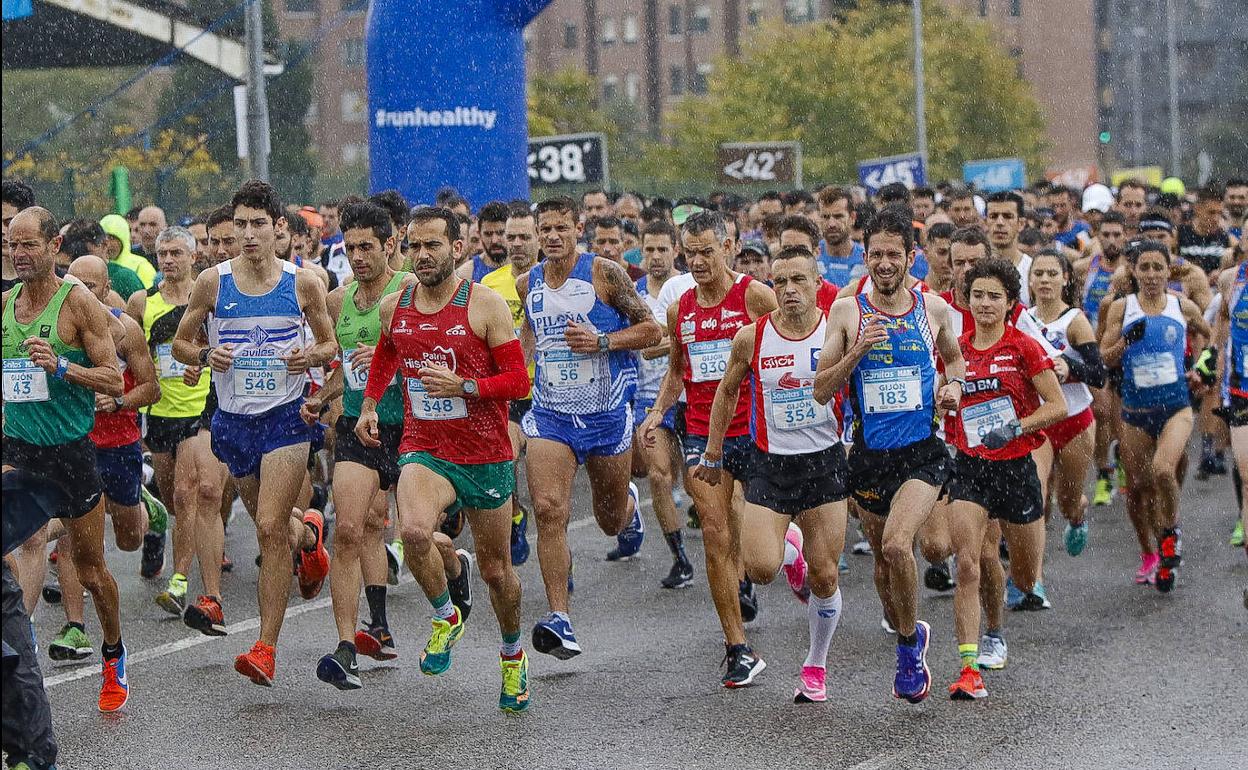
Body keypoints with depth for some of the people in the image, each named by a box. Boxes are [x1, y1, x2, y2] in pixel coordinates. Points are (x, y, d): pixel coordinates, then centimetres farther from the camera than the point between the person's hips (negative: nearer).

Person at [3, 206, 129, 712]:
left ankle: (114, 656, 30)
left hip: (71, 452, -3)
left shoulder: (78, 302, -10)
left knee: (91, 569, 9)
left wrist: (60, 367, -25)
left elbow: (115, 382, -12)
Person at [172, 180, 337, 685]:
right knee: (271, 524, 17)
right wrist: (207, 355, -15)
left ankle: (266, 647, -10)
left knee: (271, 527, -14)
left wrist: (312, 356, -15)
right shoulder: (212, 282, -2)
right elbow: (180, 343, 7)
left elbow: (330, 344, 8)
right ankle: (310, 534, 56)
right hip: (233, 419, 3)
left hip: (285, 416, -3)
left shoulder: (303, 284, -3)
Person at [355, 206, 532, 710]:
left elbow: (518, 381, -9)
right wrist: (369, 405, 17)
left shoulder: (485, 305, -8)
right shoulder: (394, 307, 4)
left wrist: (463, 386, -23)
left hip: (485, 455, -1)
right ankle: (445, 617, -3)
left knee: (495, 569, 11)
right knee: (413, 530, -30)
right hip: (424, 450, 2)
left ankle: (512, 655, 39)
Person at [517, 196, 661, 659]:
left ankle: (628, 506, 55)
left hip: (607, 412, -2)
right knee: (548, 510, -18)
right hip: (550, 413, 2)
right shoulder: (527, 284, 5)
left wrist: (601, 341, -18)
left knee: (610, 520, 14)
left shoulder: (604, 274, -8)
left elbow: (651, 330, -5)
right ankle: (559, 620, -18)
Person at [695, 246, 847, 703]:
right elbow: (727, 392, 11)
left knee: (824, 577, 2)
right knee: (760, 569, -15)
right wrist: (712, 454, 14)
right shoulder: (752, 337, -5)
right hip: (770, 464, 0)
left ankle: (816, 666, 24)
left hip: (825, 463, 0)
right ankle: (790, 551, 23)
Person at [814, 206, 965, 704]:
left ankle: (909, 643, -2)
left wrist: (954, 385, 2)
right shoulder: (846, 312, -1)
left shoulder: (934, 308, 3)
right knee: (883, 557, 13)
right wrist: (856, 353, -18)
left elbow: (953, 356, 23)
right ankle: (908, 635, 40)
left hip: (923, 452, -2)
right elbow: (822, 391, -3)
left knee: (897, 544, -23)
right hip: (869, 456, 2)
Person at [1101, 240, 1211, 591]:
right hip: (1136, 410, 2)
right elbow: (1103, 359, -2)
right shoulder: (1122, 308, -2)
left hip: (1176, 405, -2)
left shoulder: (1184, 307, 0)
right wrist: (1126, 341, -18)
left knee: (1162, 469, -26)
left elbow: (1202, 333, 22)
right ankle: (1148, 554, 29)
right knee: (1137, 485, 8)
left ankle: (1170, 534, -1)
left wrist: (1198, 369, 14)